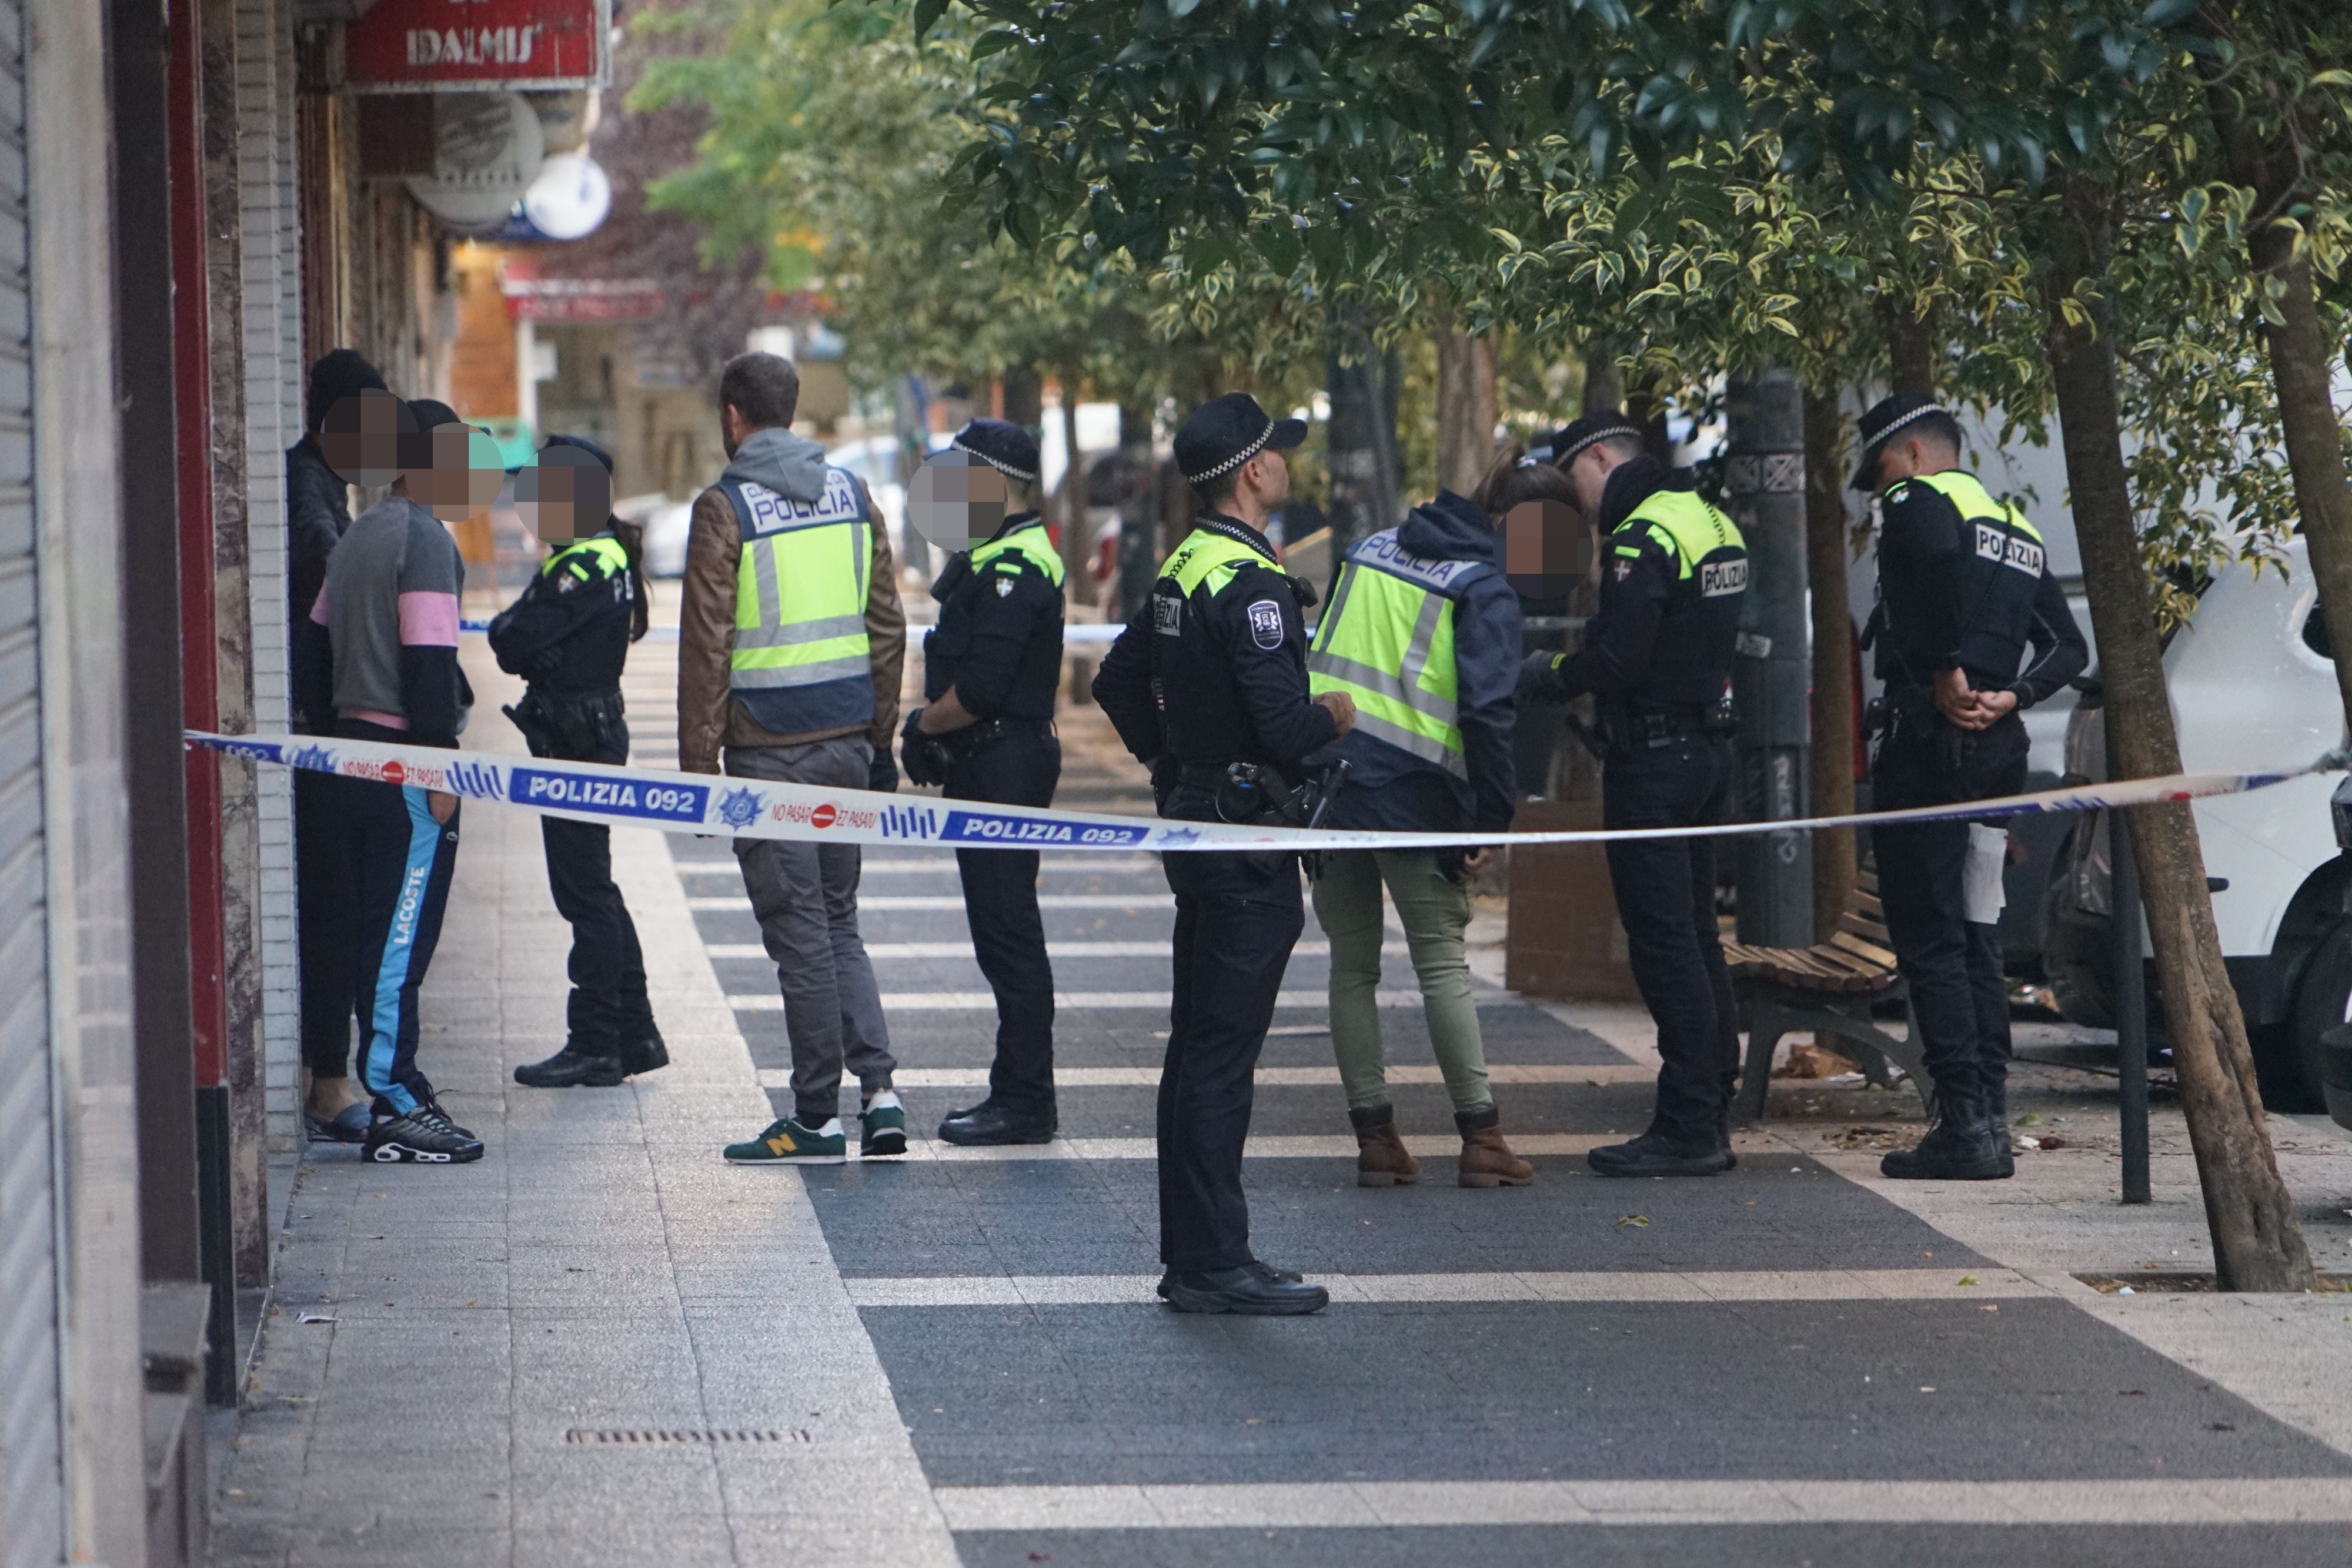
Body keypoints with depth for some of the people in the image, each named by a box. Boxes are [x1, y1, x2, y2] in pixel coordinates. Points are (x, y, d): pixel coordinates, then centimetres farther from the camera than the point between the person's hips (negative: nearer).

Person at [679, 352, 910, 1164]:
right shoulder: (850, 492, 8)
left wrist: (699, 764, -7)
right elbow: (887, 625, 10)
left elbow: (707, 647, -12)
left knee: (800, 932, 0)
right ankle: (877, 1087, 2)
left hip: (770, 752, -5)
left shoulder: (724, 508, -9)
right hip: (846, 737, 6)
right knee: (839, 921, 15)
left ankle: (817, 1118, 4)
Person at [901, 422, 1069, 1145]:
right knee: (1002, 932, 14)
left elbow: (981, 690, -24)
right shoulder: (995, 557, 17)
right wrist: (931, 725, 9)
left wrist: (925, 725, -8)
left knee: (1008, 935, -8)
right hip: (989, 766, 11)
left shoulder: (1015, 567, -18)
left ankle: (1024, 1104, -5)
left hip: (1004, 767, -11)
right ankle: (1018, 1093, 19)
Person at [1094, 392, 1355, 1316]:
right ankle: (1214, 1265, -5)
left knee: (1197, 1048, 13)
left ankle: (1188, 1256, 19)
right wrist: (1334, 717, -4)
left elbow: (1118, 681, 23)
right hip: (1248, 838, -10)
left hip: (1195, 824, 10)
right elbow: (1283, 724, -24)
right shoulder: (1250, 583, -19)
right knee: (1221, 1054, -7)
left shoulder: (1181, 570, 11)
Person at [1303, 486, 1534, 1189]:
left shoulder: (1369, 552, 14)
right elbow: (1488, 710, -14)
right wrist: (1489, 822, -9)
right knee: (1443, 965, 2)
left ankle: (1374, 1137, 9)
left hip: (1324, 782, 5)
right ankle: (1480, 1137, 2)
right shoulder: (1483, 591, -5)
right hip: (1411, 795, -5)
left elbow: (1315, 659, 18)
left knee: (1352, 966, 10)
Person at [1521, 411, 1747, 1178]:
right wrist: (1572, 667, 12)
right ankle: (1712, 1111, 17)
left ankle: (1687, 1130, -7)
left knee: (1662, 941, -7)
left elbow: (1616, 659, -23)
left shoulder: (1642, 538, -17)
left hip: (1652, 761, -10)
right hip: (1707, 745, 10)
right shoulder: (1713, 523, 15)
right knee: (1696, 935, 14)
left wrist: (1552, 673, -4)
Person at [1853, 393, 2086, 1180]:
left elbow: (1942, 559, -29)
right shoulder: (2015, 528, 22)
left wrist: (1951, 676, -22)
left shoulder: (1918, 501, -4)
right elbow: (2068, 648, 13)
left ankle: (1965, 1126, -11)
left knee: (1929, 943, -7)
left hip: (1928, 745, -8)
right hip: (1997, 752, 8)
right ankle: (1990, 1118, 11)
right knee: (1975, 941, 14)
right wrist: (2009, 696, -1)